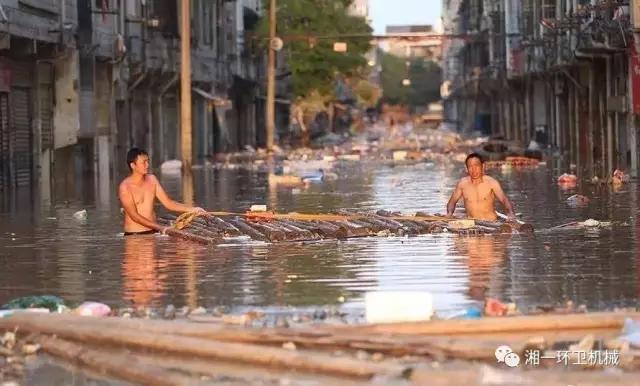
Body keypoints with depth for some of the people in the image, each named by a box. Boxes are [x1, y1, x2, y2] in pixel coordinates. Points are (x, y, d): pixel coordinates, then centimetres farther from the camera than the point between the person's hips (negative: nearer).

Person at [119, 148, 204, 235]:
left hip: (153, 233, 5)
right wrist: (160, 227, -20)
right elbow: (134, 216, -15)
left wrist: (193, 210, -3)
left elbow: (168, 203, 10)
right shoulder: (125, 187, -10)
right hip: (134, 235, -5)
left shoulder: (152, 180, 8)